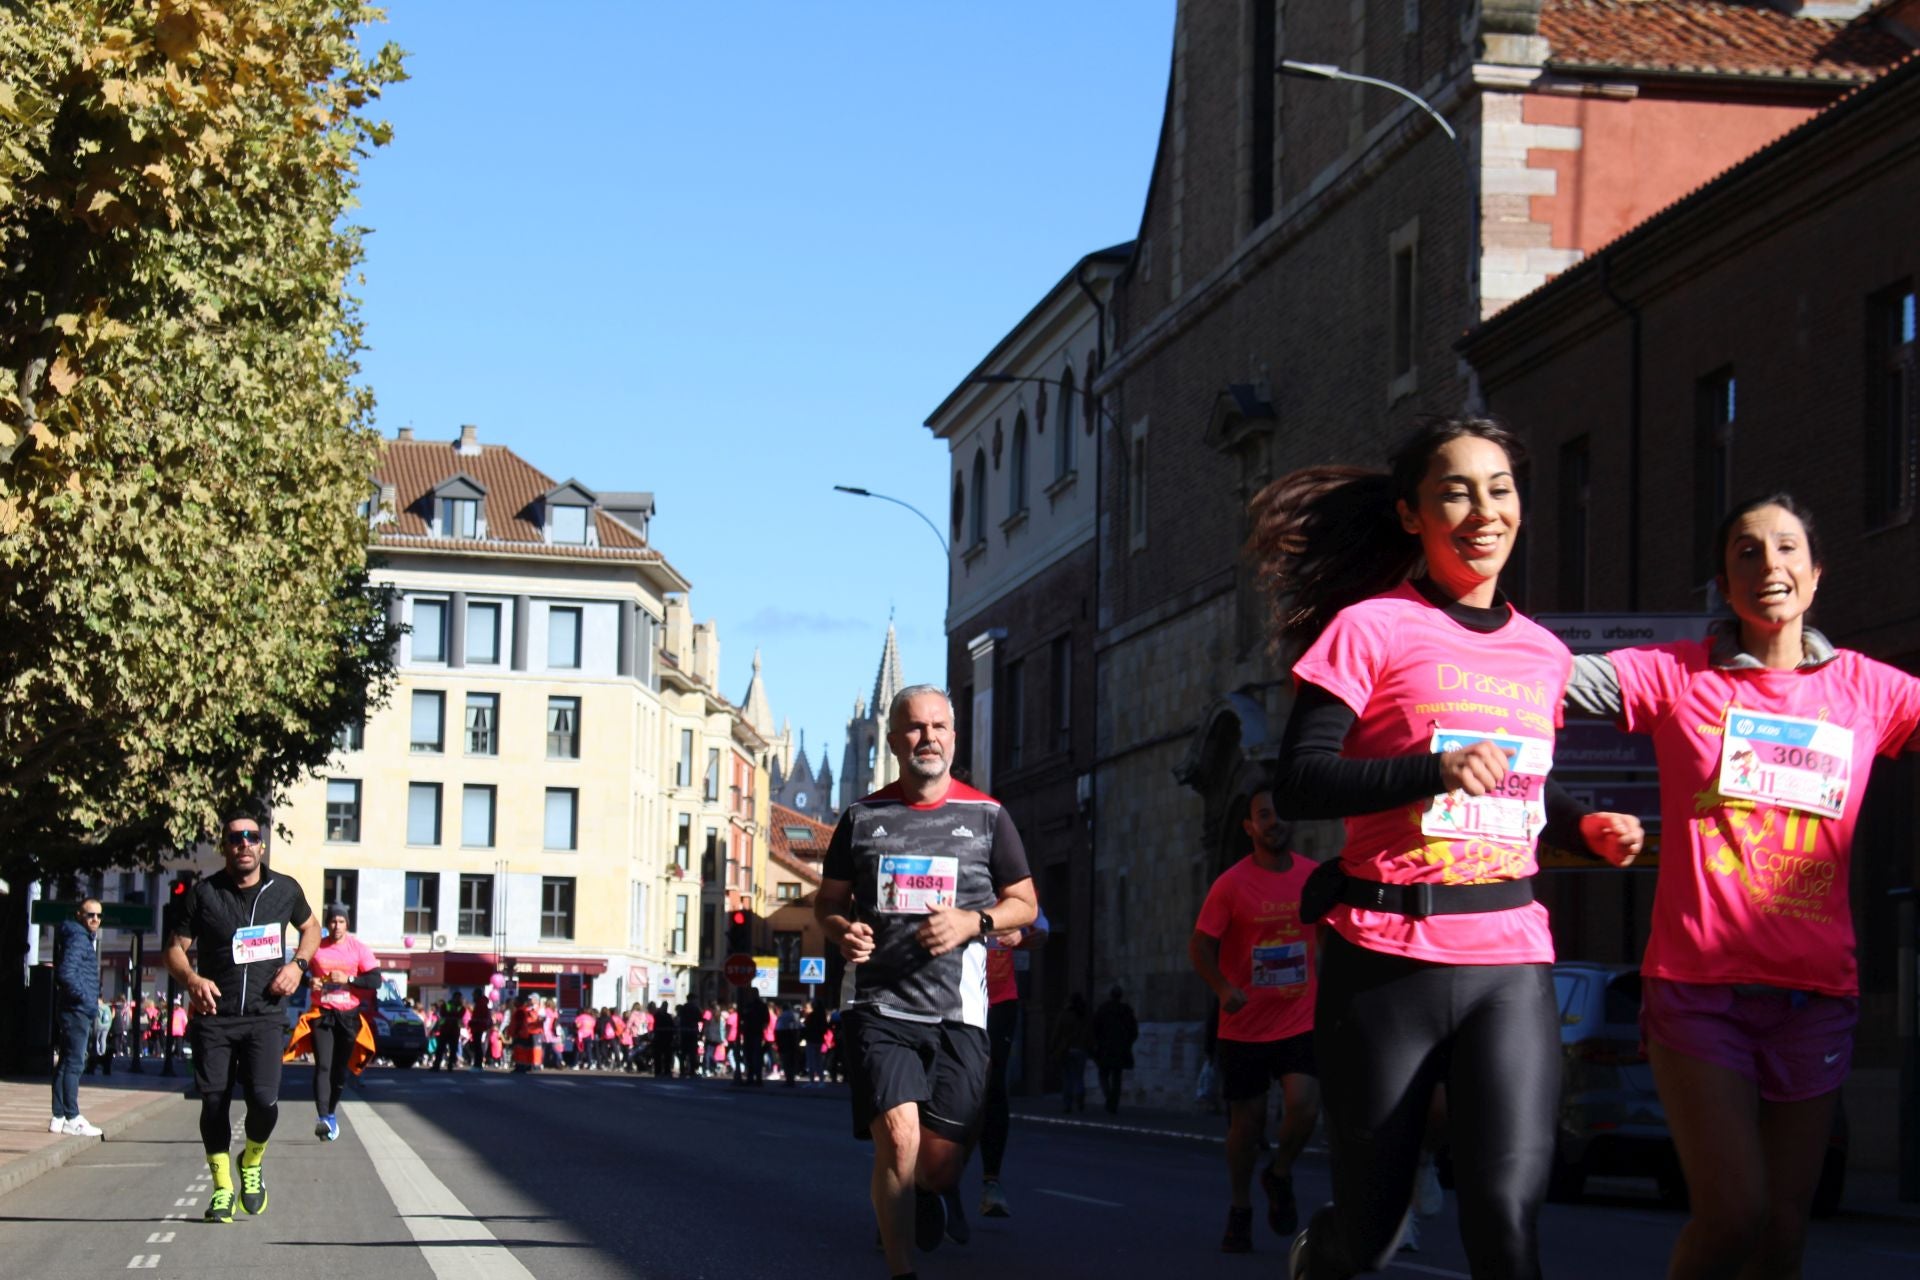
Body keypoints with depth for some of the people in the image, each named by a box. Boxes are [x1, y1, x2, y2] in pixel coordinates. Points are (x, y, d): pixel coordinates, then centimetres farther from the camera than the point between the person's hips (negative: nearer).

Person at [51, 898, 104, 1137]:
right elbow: (66, 973, -21)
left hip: (80, 1010, 10)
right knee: (74, 1063, -10)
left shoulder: (87, 939, 20)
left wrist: (93, 1000, 17)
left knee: (67, 1063, 11)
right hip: (76, 1009, -10)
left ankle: (59, 1117, 15)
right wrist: (86, 999, -17)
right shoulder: (78, 938, -10)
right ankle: (71, 1119, -10)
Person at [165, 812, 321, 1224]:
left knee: (264, 1100, -15)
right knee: (214, 1103, 0)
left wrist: (298, 964, 2)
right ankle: (222, 1187, 18)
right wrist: (191, 979, -20)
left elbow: (310, 928, 22)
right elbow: (175, 949, 1)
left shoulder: (284, 890, 4)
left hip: (264, 1017, 0)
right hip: (214, 1016, 0)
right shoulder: (203, 893, -1)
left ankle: (252, 1162, 16)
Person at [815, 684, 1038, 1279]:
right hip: (879, 1005, 0)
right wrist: (841, 930, -7)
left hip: (957, 1009, 0)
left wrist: (972, 922, -9)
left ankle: (925, 1199, 37)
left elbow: (1025, 904, 12)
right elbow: (828, 900, 17)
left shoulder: (986, 816, 8)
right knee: (897, 1137, -19)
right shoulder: (862, 817, 9)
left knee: (941, 1162, 0)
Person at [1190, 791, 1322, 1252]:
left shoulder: (1314, 877, 2)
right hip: (1244, 1027, -2)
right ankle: (1240, 1211, 24)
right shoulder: (1231, 884, -7)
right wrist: (1223, 988, -21)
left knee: (1304, 1106, -16)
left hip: (1300, 1021, 2)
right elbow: (1199, 945, -5)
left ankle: (1279, 1176, 13)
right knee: (1247, 1122, 4)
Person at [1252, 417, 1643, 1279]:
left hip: (1510, 962, 3)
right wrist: (1435, 768, -22)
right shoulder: (1371, 628, -3)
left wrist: (1588, 830, 6)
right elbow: (1297, 785, -10)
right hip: (1386, 958, -3)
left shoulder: (1543, 655, 13)